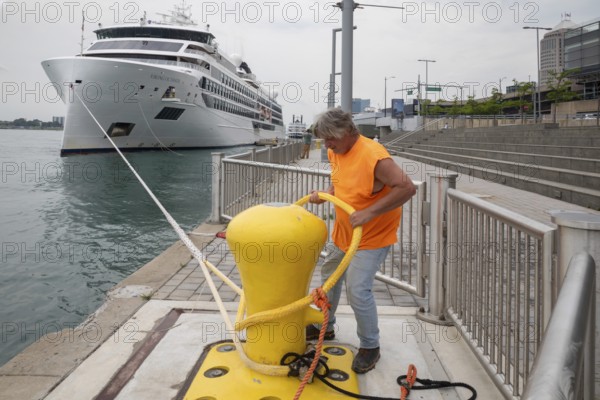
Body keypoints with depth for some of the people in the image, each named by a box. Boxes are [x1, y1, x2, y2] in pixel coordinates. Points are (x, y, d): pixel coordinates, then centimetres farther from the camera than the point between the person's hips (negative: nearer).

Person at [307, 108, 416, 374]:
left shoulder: (373, 156, -28)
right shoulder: (335, 152, -1)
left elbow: (407, 188, -32)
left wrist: (369, 212, -35)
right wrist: (324, 195, -4)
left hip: (371, 237, -9)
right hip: (343, 233, 9)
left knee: (358, 290, -12)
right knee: (329, 277, 20)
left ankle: (370, 346, 11)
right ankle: (324, 326, 42)